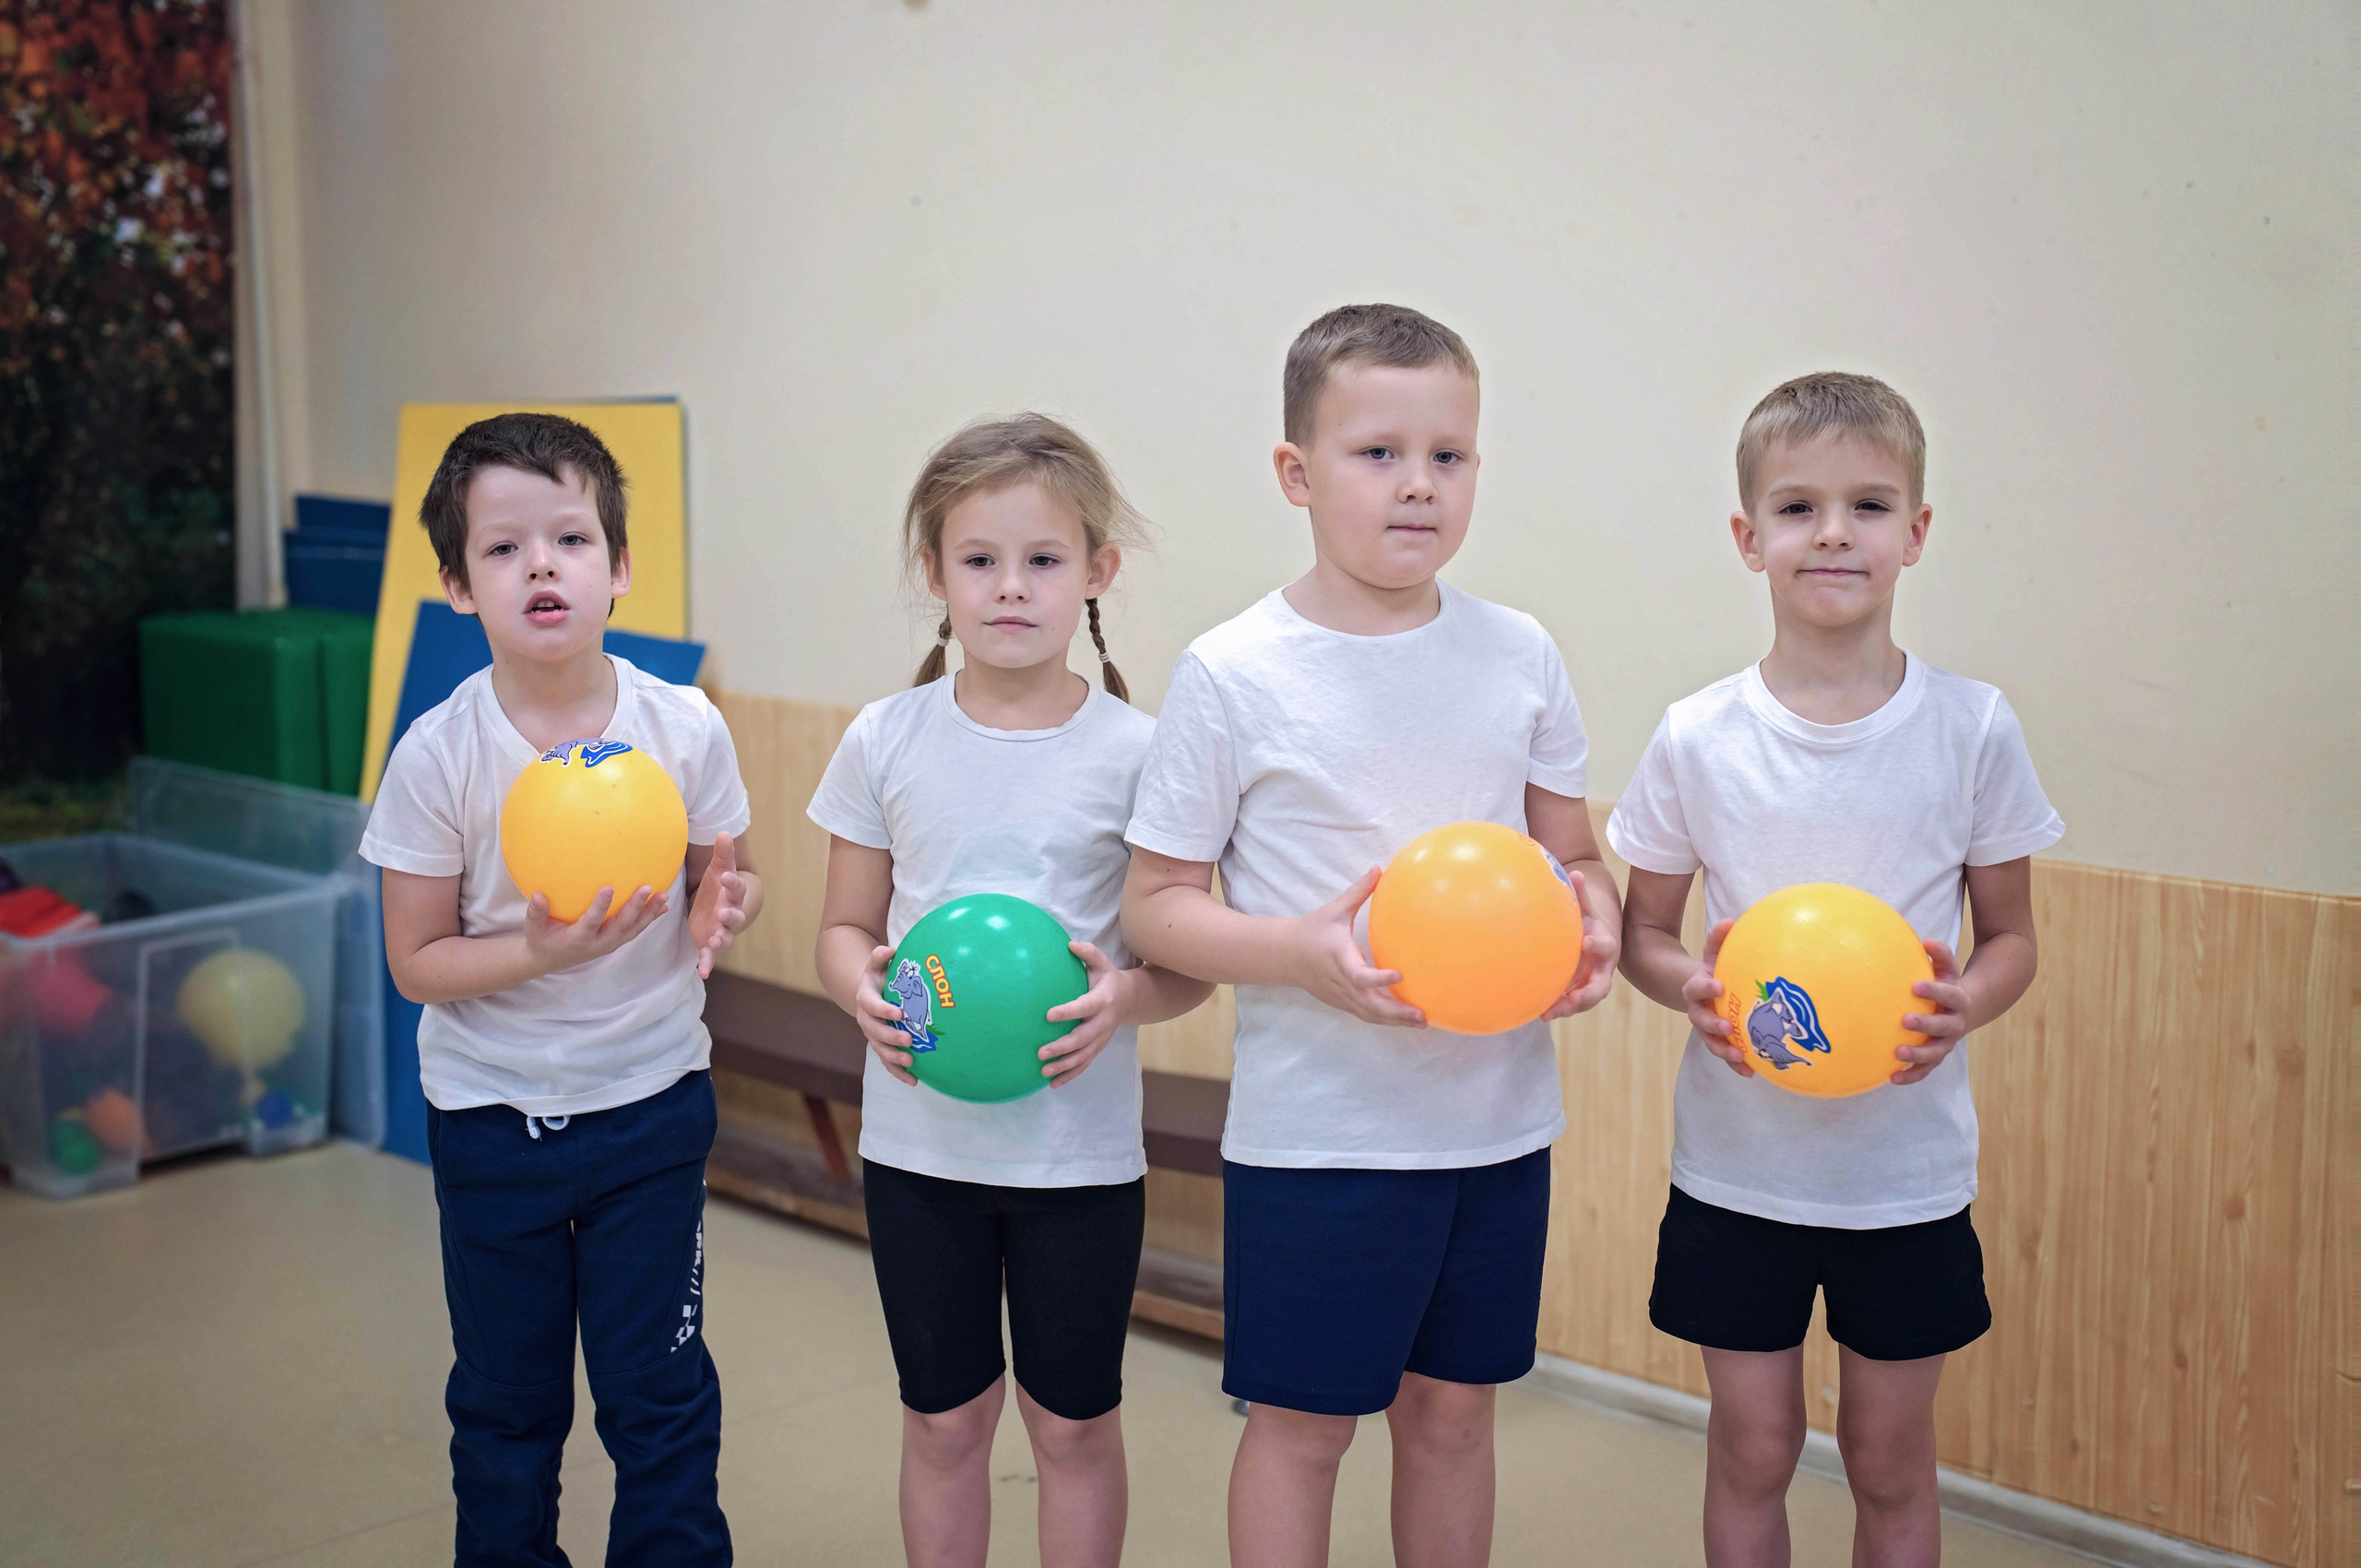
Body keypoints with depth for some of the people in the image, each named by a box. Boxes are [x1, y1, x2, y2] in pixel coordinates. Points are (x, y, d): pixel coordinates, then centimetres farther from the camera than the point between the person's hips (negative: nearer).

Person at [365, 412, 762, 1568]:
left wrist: (723, 901, -19)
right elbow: (415, 961, -8)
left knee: (661, 1395, 7)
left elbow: (719, 880, 5)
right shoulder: (437, 756, -13)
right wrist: (540, 952, -26)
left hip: (651, 1100, 0)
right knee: (505, 1398, 14)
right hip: (491, 1114, 0)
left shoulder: (684, 730, -10)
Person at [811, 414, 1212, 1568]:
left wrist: (1126, 997, -23)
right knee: (943, 1419, 14)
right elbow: (845, 926, 7)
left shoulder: (1135, 754, -7)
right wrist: (862, 987, -15)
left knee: (1074, 1423, 12)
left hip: (1080, 1147, -1)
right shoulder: (886, 741, -1)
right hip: (919, 1138, 2)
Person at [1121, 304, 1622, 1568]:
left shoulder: (1518, 655, 2)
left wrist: (1593, 925, -12)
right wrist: (1305, 955, -23)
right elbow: (1156, 904, -6)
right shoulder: (1232, 675, -9)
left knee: (1451, 1409, 17)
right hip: (1316, 1124, -4)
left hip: (1499, 1118, 4)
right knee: (1301, 1421, 7)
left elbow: (1573, 853, 11)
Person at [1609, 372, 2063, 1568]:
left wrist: (1963, 1004, -18)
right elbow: (1641, 931, 3)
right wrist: (1691, 983, -19)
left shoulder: (1973, 728, -6)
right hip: (1738, 1163, 0)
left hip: (1909, 1166, 0)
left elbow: (2011, 935, 3)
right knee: (1751, 1448, 11)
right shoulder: (1697, 739, -6)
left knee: (1892, 1457, 13)